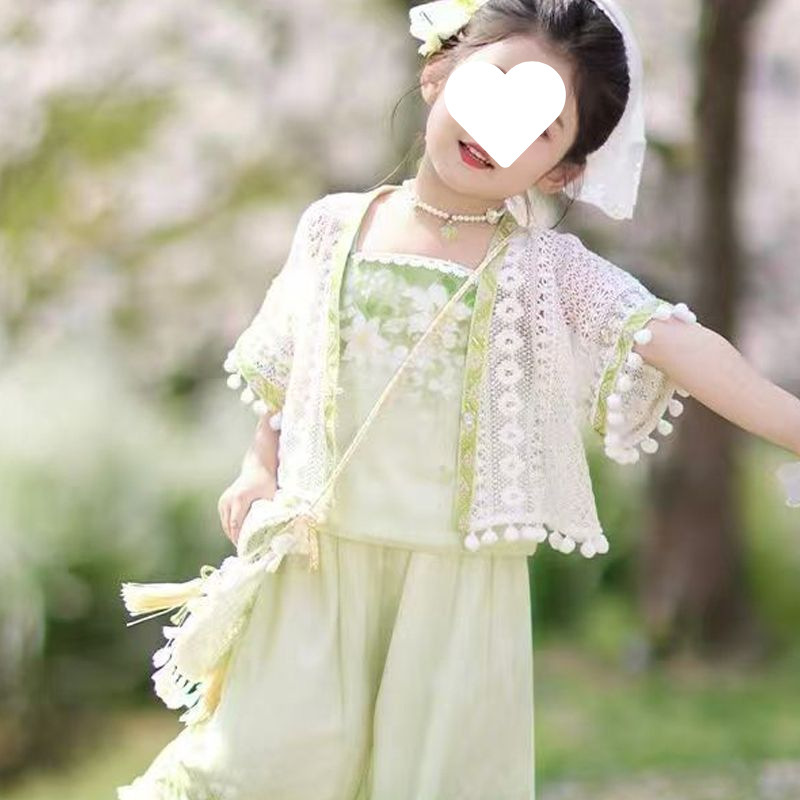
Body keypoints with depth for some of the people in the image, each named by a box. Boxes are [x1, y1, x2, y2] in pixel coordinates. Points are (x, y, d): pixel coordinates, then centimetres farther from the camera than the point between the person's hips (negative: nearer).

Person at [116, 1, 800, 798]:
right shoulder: (336, 226, 4)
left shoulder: (548, 270, -2)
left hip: (460, 576, -1)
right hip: (320, 561, 1)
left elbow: (675, 346, -14)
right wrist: (259, 468, 2)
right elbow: (282, 367, 16)